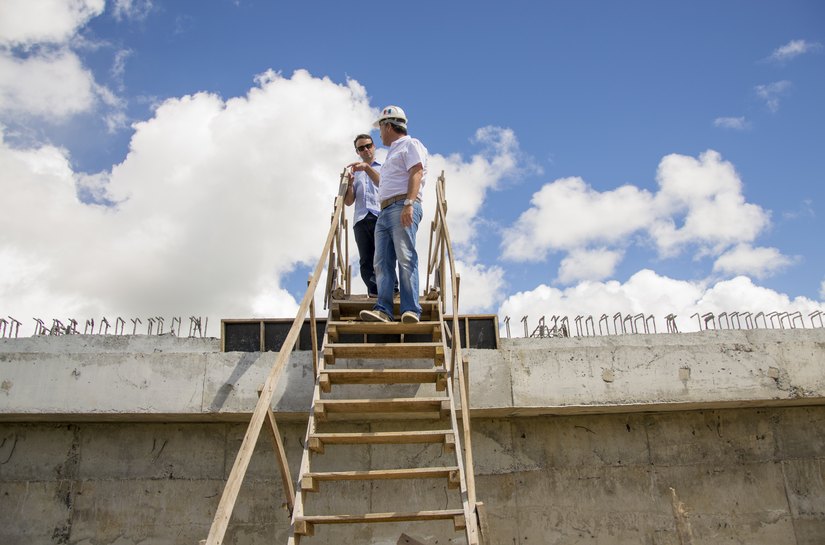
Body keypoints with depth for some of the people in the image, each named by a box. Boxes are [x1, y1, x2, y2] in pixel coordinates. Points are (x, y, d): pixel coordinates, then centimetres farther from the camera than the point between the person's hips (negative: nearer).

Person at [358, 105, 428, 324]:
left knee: (406, 259, -18)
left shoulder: (410, 144, 6)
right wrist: (367, 169, 52)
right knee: (382, 262, -5)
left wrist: (409, 203, -23)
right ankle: (383, 309, -12)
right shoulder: (393, 152, 34)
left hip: (402, 208, -9)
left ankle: (411, 310, -24)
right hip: (384, 211, 9)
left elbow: (416, 174, -11)